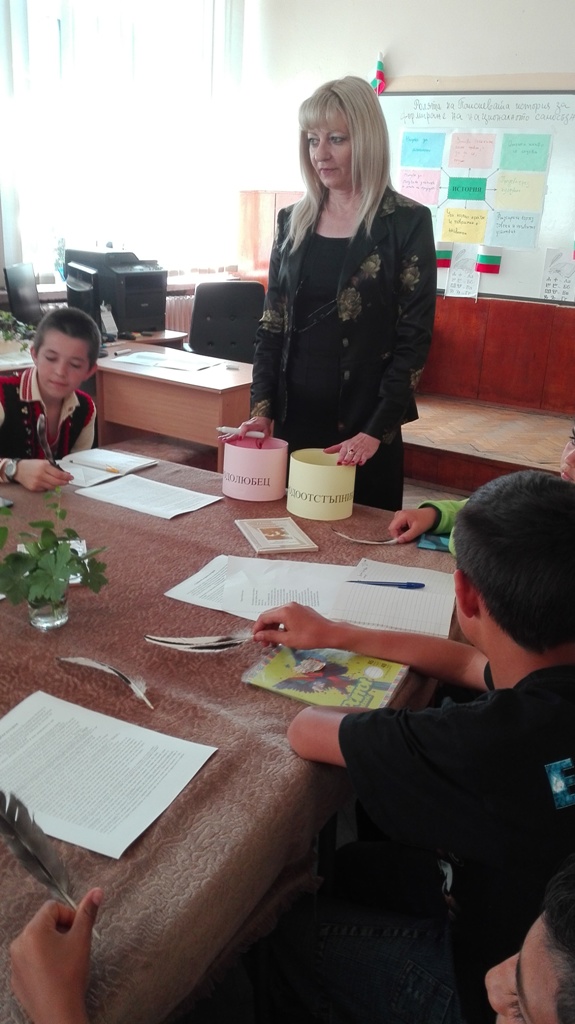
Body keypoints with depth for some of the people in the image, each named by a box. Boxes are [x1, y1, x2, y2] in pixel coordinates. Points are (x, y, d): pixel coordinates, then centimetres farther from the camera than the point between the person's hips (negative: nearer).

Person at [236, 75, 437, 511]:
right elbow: (271, 324, 8)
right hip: (292, 419, 4)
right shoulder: (293, 221, 8)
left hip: (363, 428, -3)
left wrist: (376, 430, -15)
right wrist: (262, 408, -4)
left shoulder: (408, 222, -5)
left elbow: (414, 338, -8)